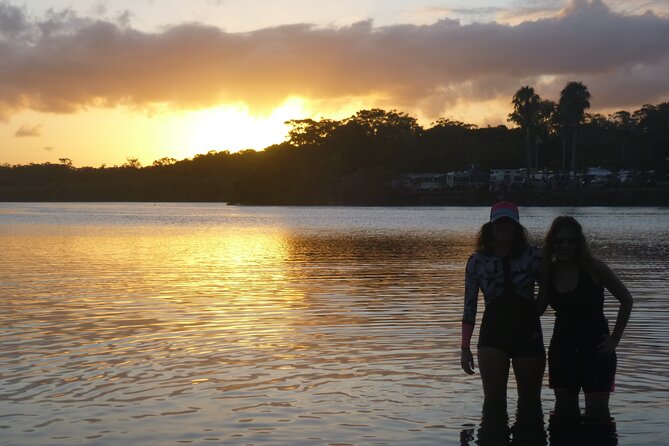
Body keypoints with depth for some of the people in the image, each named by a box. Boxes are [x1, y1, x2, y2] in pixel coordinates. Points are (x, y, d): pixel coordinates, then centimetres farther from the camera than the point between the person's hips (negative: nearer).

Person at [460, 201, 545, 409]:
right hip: (493, 332, 0)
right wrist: (465, 348, 0)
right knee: (494, 401, -6)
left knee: (530, 400, 11)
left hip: (528, 332, 1)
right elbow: (469, 306, 3)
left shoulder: (532, 256, -1)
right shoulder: (478, 261, 0)